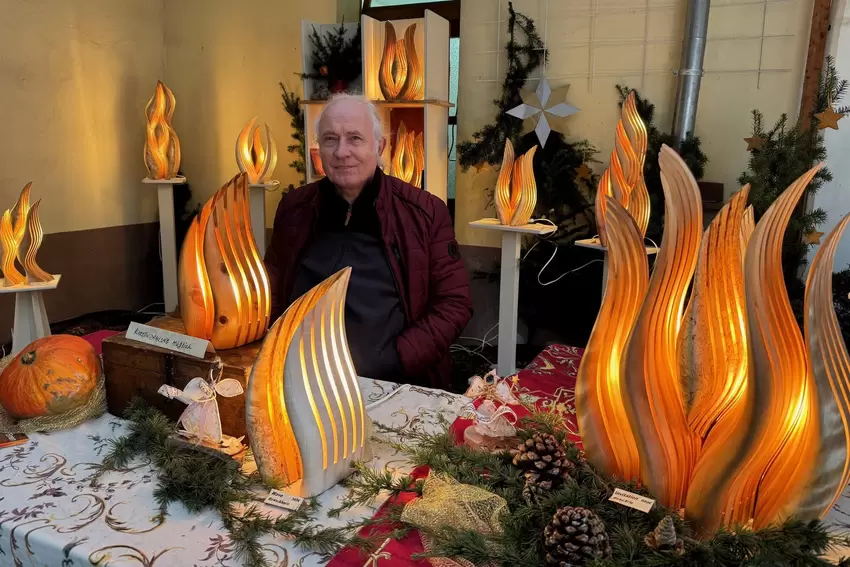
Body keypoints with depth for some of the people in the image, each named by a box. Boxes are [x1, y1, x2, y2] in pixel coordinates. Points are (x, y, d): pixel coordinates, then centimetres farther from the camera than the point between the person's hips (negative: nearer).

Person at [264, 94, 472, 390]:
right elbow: (272, 296, 16)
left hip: (393, 383, -2)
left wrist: (384, 365, -10)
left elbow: (453, 304, 0)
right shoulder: (293, 208, 8)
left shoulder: (425, 211, 0)